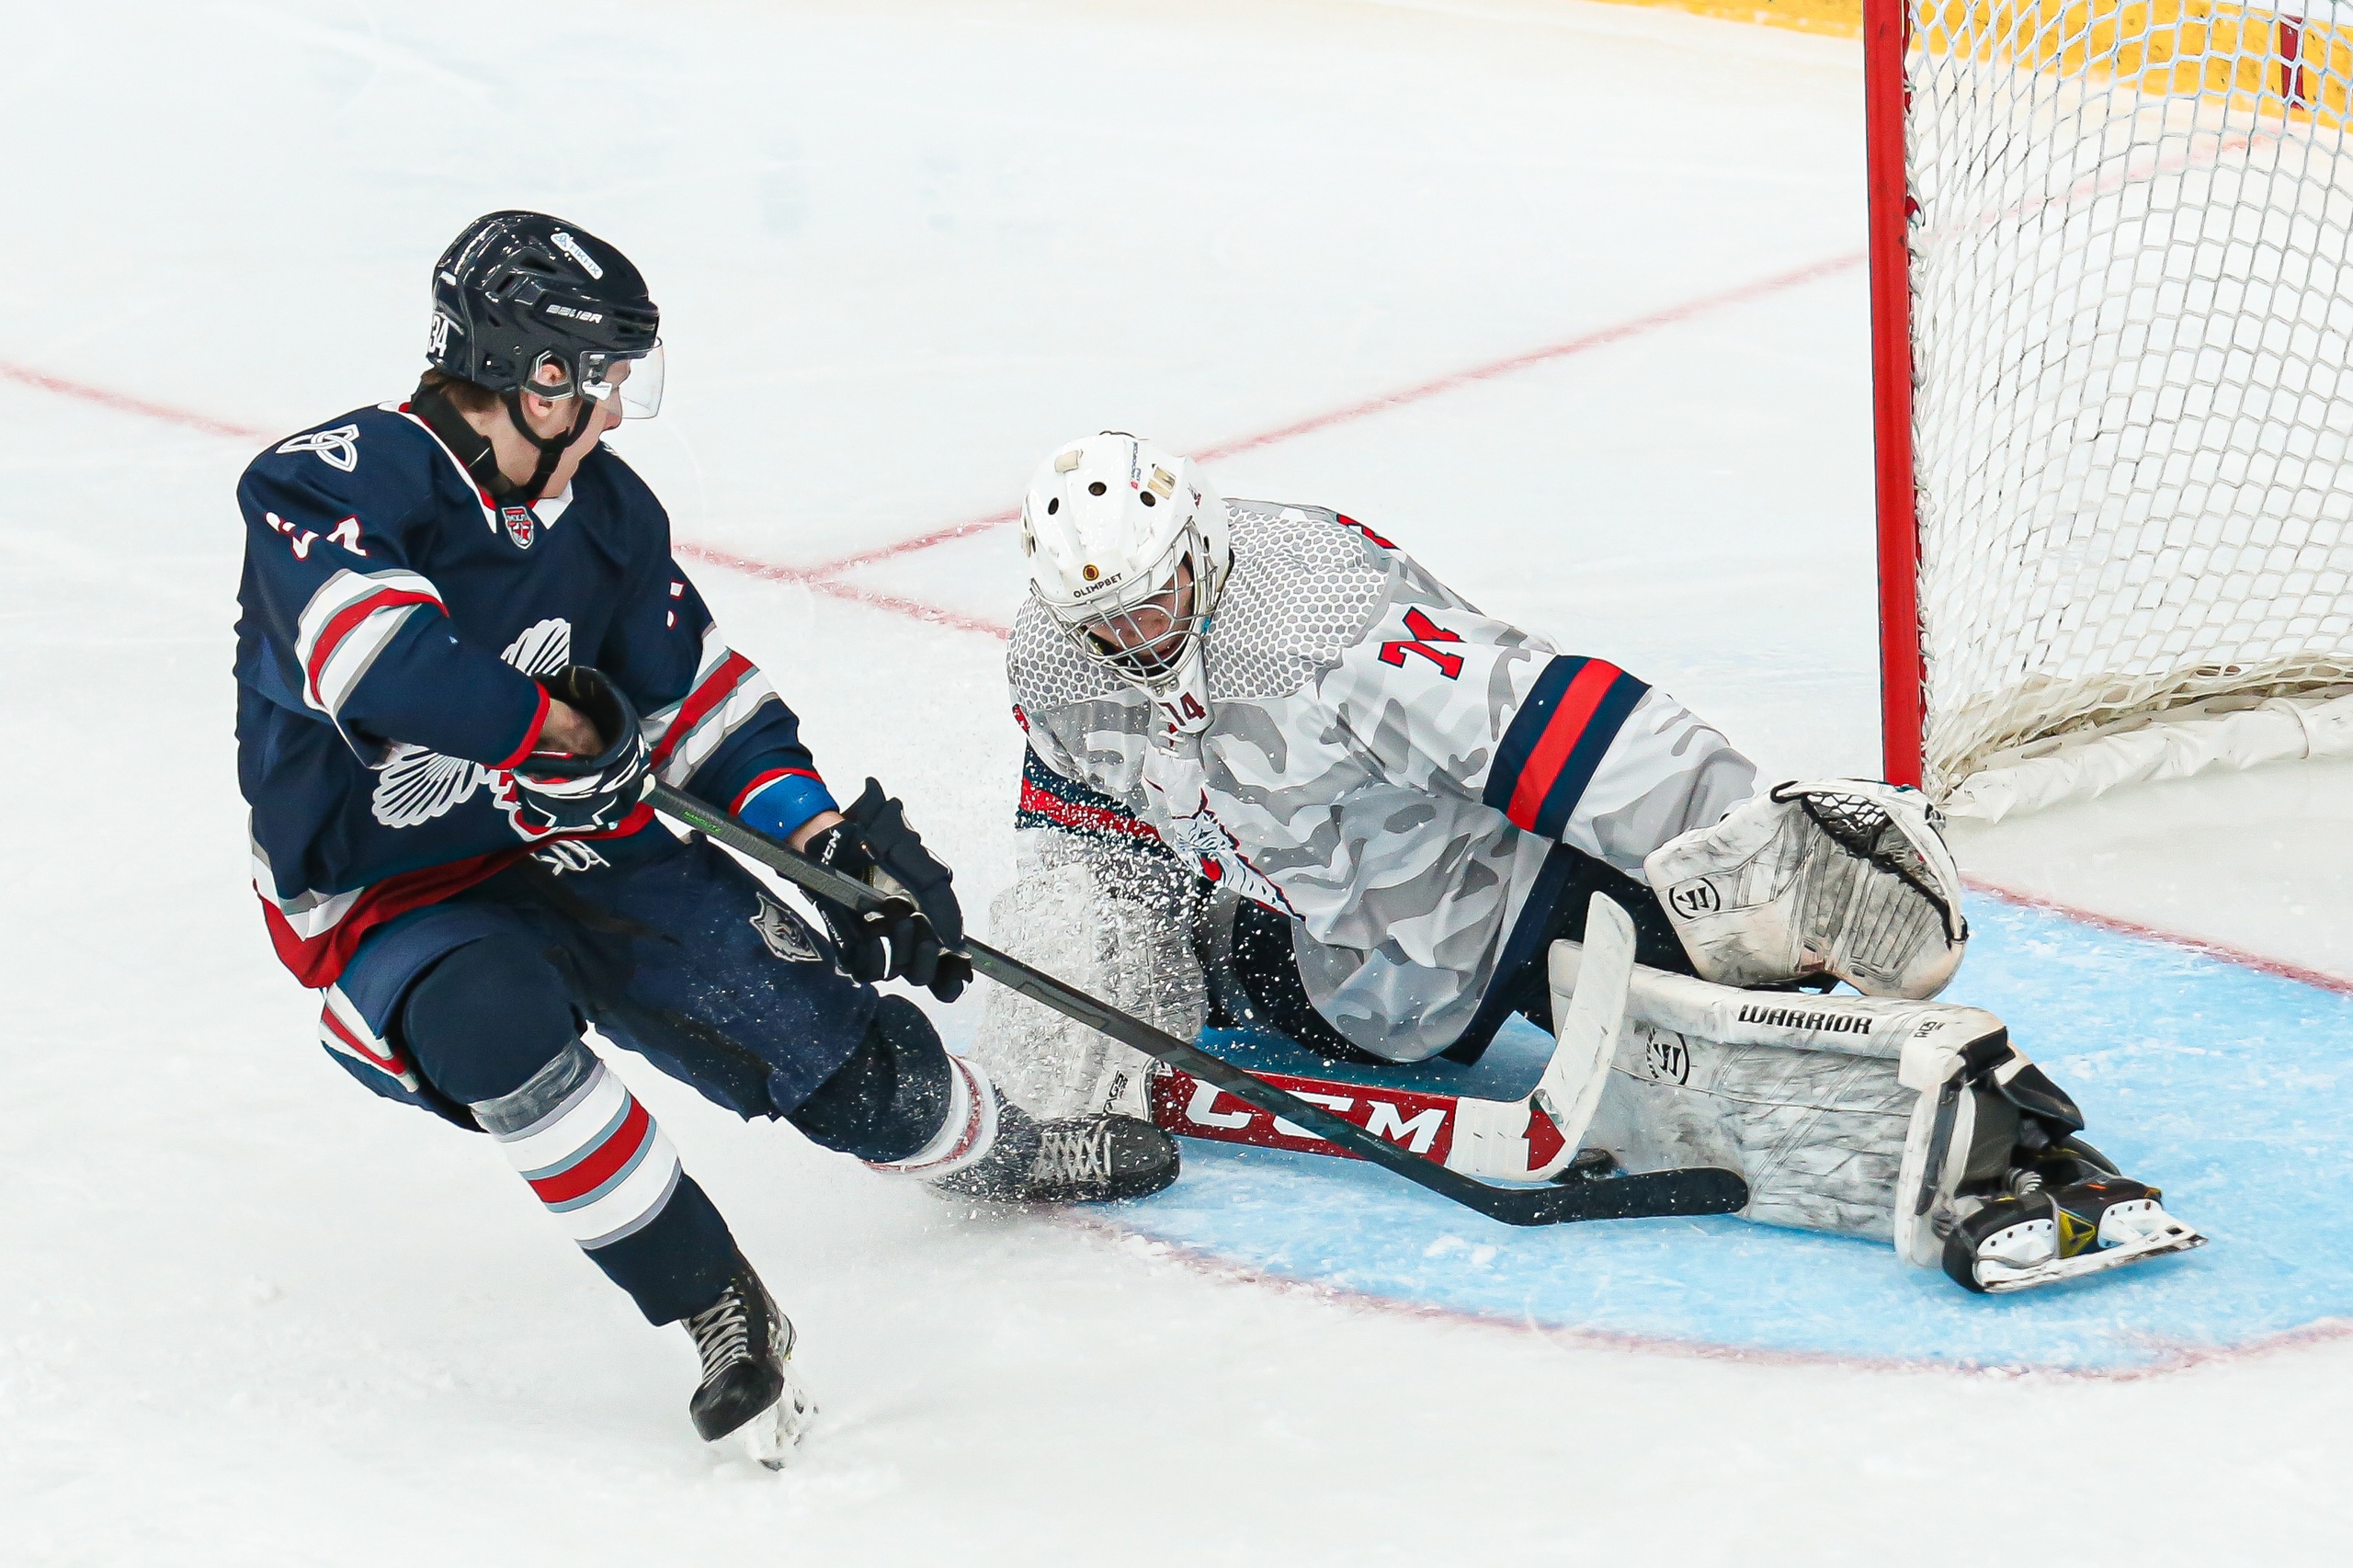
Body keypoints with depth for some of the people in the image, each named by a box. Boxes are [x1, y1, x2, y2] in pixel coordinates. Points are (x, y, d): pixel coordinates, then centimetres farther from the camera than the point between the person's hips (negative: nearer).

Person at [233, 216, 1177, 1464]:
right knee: (493, 1013, -39)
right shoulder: (329, 484, -24)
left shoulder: (602, 510, -1)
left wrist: (824, 835, -3)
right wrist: (558, 725, -24)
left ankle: (993, 1152, 32)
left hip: (583, 850, 6)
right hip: (383, 904, -5)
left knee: (830, 1028, -3)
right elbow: (382, 670, -39)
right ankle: (715, 1309, -26)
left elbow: (700, 692, 8)